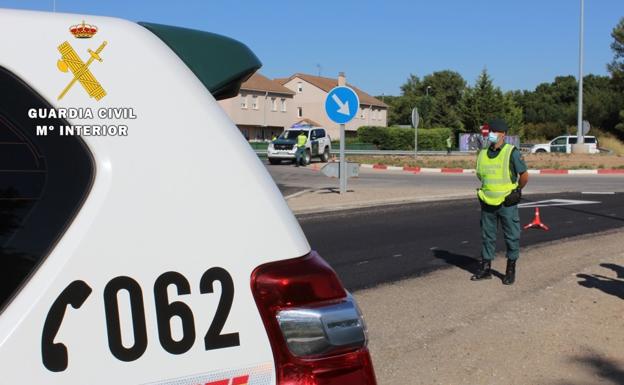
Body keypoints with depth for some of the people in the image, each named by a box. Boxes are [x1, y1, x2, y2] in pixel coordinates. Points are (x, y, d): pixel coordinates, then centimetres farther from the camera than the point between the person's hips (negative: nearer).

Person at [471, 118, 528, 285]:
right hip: (487, 202, 5)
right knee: (487, 236, 11)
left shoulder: (512, 153, -9)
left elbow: (524, 176, -3)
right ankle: (485, 268, 20)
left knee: (511, 237, 3)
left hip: (507, 203, -5)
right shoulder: (482, 154, 6)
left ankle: (510, 270, 15)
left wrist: (517, 190, 8)